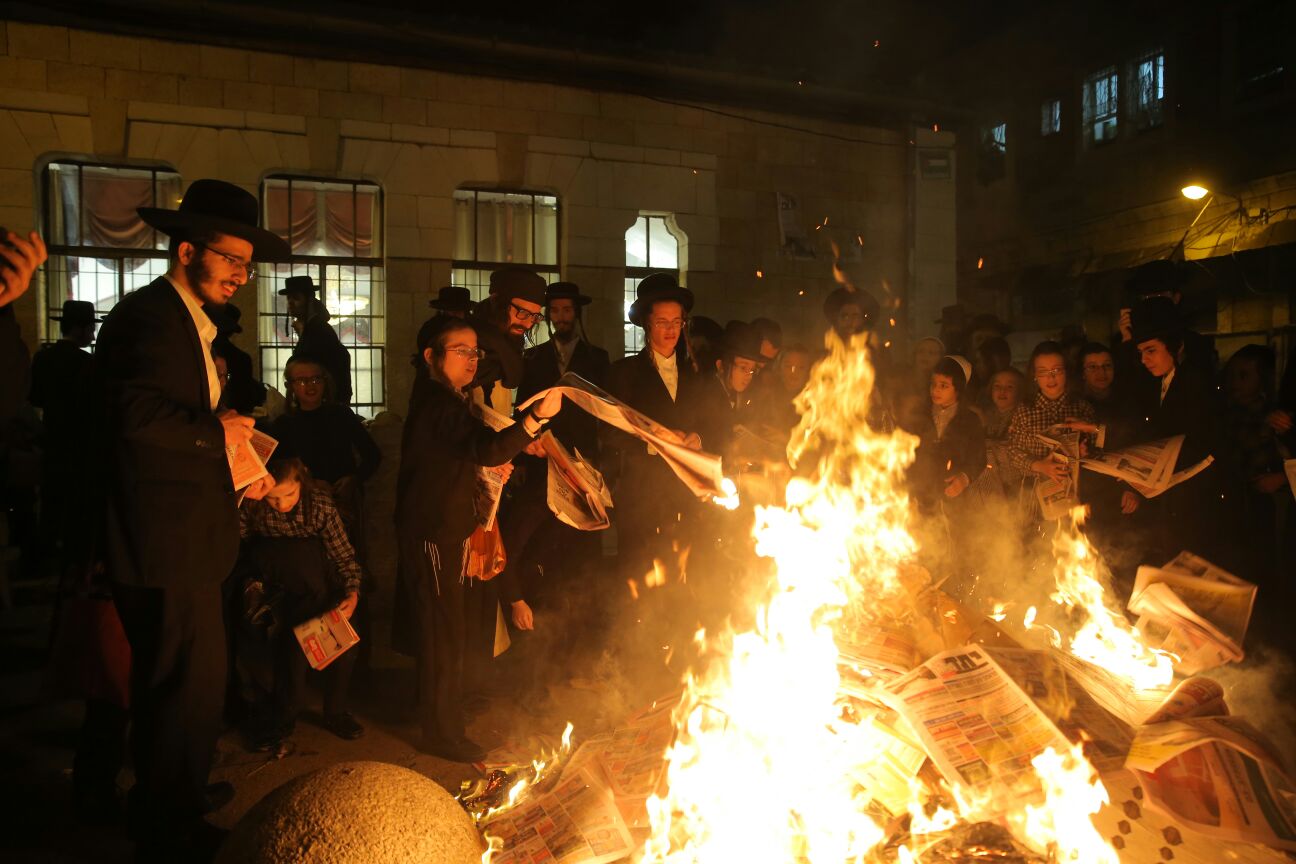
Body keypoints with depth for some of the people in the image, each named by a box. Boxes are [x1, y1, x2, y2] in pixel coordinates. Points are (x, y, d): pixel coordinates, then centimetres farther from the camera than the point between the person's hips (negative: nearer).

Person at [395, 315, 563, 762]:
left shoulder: (445, 403, 14)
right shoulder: (440, 404, -20)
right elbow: (486, 447, -38)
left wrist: (488, 467, 8)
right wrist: (535, 418, -50)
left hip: (444, 534, 11)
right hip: (433, 537, -11)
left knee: (446, 633, 22)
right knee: (446, 635, -2)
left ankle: (443, 726, 39)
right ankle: (443, 734, 12)